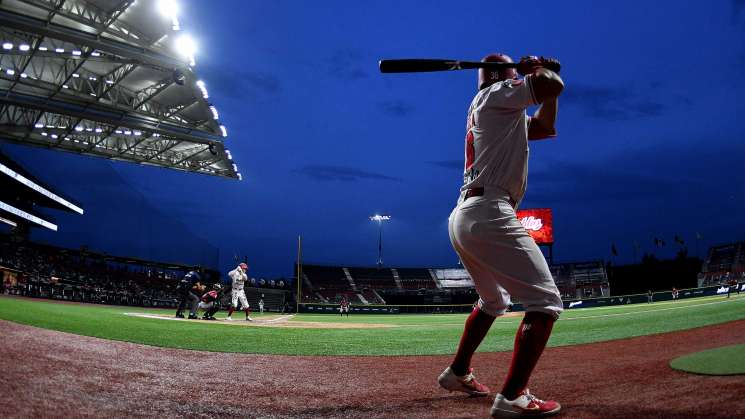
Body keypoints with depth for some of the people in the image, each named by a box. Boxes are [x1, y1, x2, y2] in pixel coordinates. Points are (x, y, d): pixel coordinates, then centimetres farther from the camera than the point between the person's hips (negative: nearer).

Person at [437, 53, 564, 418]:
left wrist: (543, 74, 26)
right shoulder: (495, 95, 2)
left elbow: (545, 126, 34)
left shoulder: (506, 114, 29)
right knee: (546, 302, -11)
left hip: (461, 218, 10)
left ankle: (458, 372, 35)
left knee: (493, 301, 29)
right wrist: (538, 69, 12)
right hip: (489, 214, -10)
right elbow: (554, 85, -9)